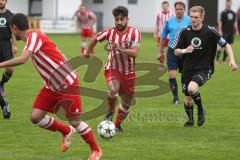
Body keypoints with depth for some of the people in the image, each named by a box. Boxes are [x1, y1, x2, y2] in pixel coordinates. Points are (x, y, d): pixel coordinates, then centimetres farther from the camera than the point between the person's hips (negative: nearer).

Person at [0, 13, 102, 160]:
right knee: (35, 117, -2)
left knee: (75, 122, -1)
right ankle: (66, 132, 22)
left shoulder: (34, 36, -21)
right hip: (52, 87, 9)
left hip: (68, 84, -9)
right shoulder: (31, 39, 6)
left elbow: (22, 59, -35)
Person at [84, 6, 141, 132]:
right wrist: (88, 52, 22)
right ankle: (110, 111, -6)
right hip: (113, 69, -1)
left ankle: (117, 125, 33)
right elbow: (95, 39, 10)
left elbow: (135, 53, -26)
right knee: (113, 90, -32)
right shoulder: (109, 33, -10)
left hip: (129, 72, 1)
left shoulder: (134, 32, -15)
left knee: (127, 104, 9)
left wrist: (120, 49, -39)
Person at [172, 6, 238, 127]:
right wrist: (185, 51, -18)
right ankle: (190, 119, 38)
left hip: (204, 68, -3)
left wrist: (232, 60, -13)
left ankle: (201, 110, -4)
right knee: (187, 101, 7)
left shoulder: (209, 31, -8)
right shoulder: (184, 32, -3)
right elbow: (176, 51, 4)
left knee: (192, 88, -31)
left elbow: (226, 45, 0)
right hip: (188, 69, 3)